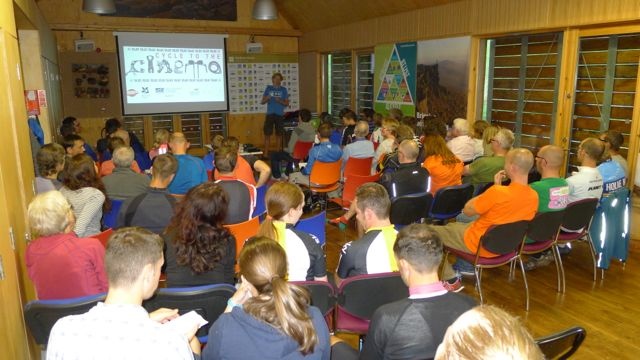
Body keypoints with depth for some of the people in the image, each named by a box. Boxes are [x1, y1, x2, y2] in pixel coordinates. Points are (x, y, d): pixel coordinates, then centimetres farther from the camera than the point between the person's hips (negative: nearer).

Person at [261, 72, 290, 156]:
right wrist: (266, 99, -14)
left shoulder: (283, 89, 7)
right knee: (267, 134, -3)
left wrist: (280, 101, -13)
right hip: (270, 114, 0)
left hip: (280, 115, 0)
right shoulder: (268, 88, 7)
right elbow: (262, 102, 7)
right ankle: (266, 154, 2)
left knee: (279, 134, 4)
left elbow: (287, 103, 6)